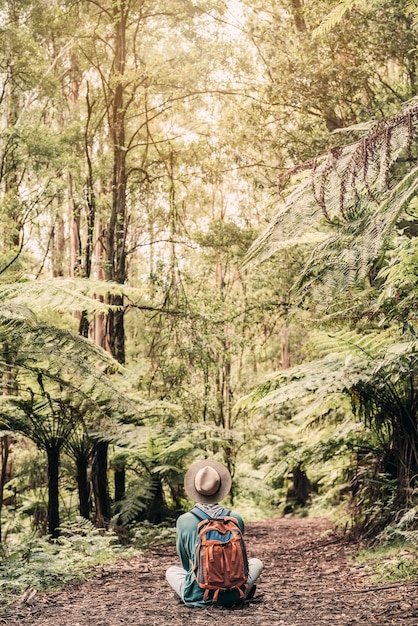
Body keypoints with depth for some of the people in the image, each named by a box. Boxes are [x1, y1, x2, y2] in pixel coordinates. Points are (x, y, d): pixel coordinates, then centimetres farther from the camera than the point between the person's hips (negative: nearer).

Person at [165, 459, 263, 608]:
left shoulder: (183, 521, -10)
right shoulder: (236, 519, -7)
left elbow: (185, 563, 7)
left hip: (196, 596, 0)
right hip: (231, 597, 1)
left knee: (171, 571, 31)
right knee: (256, 563, 28)